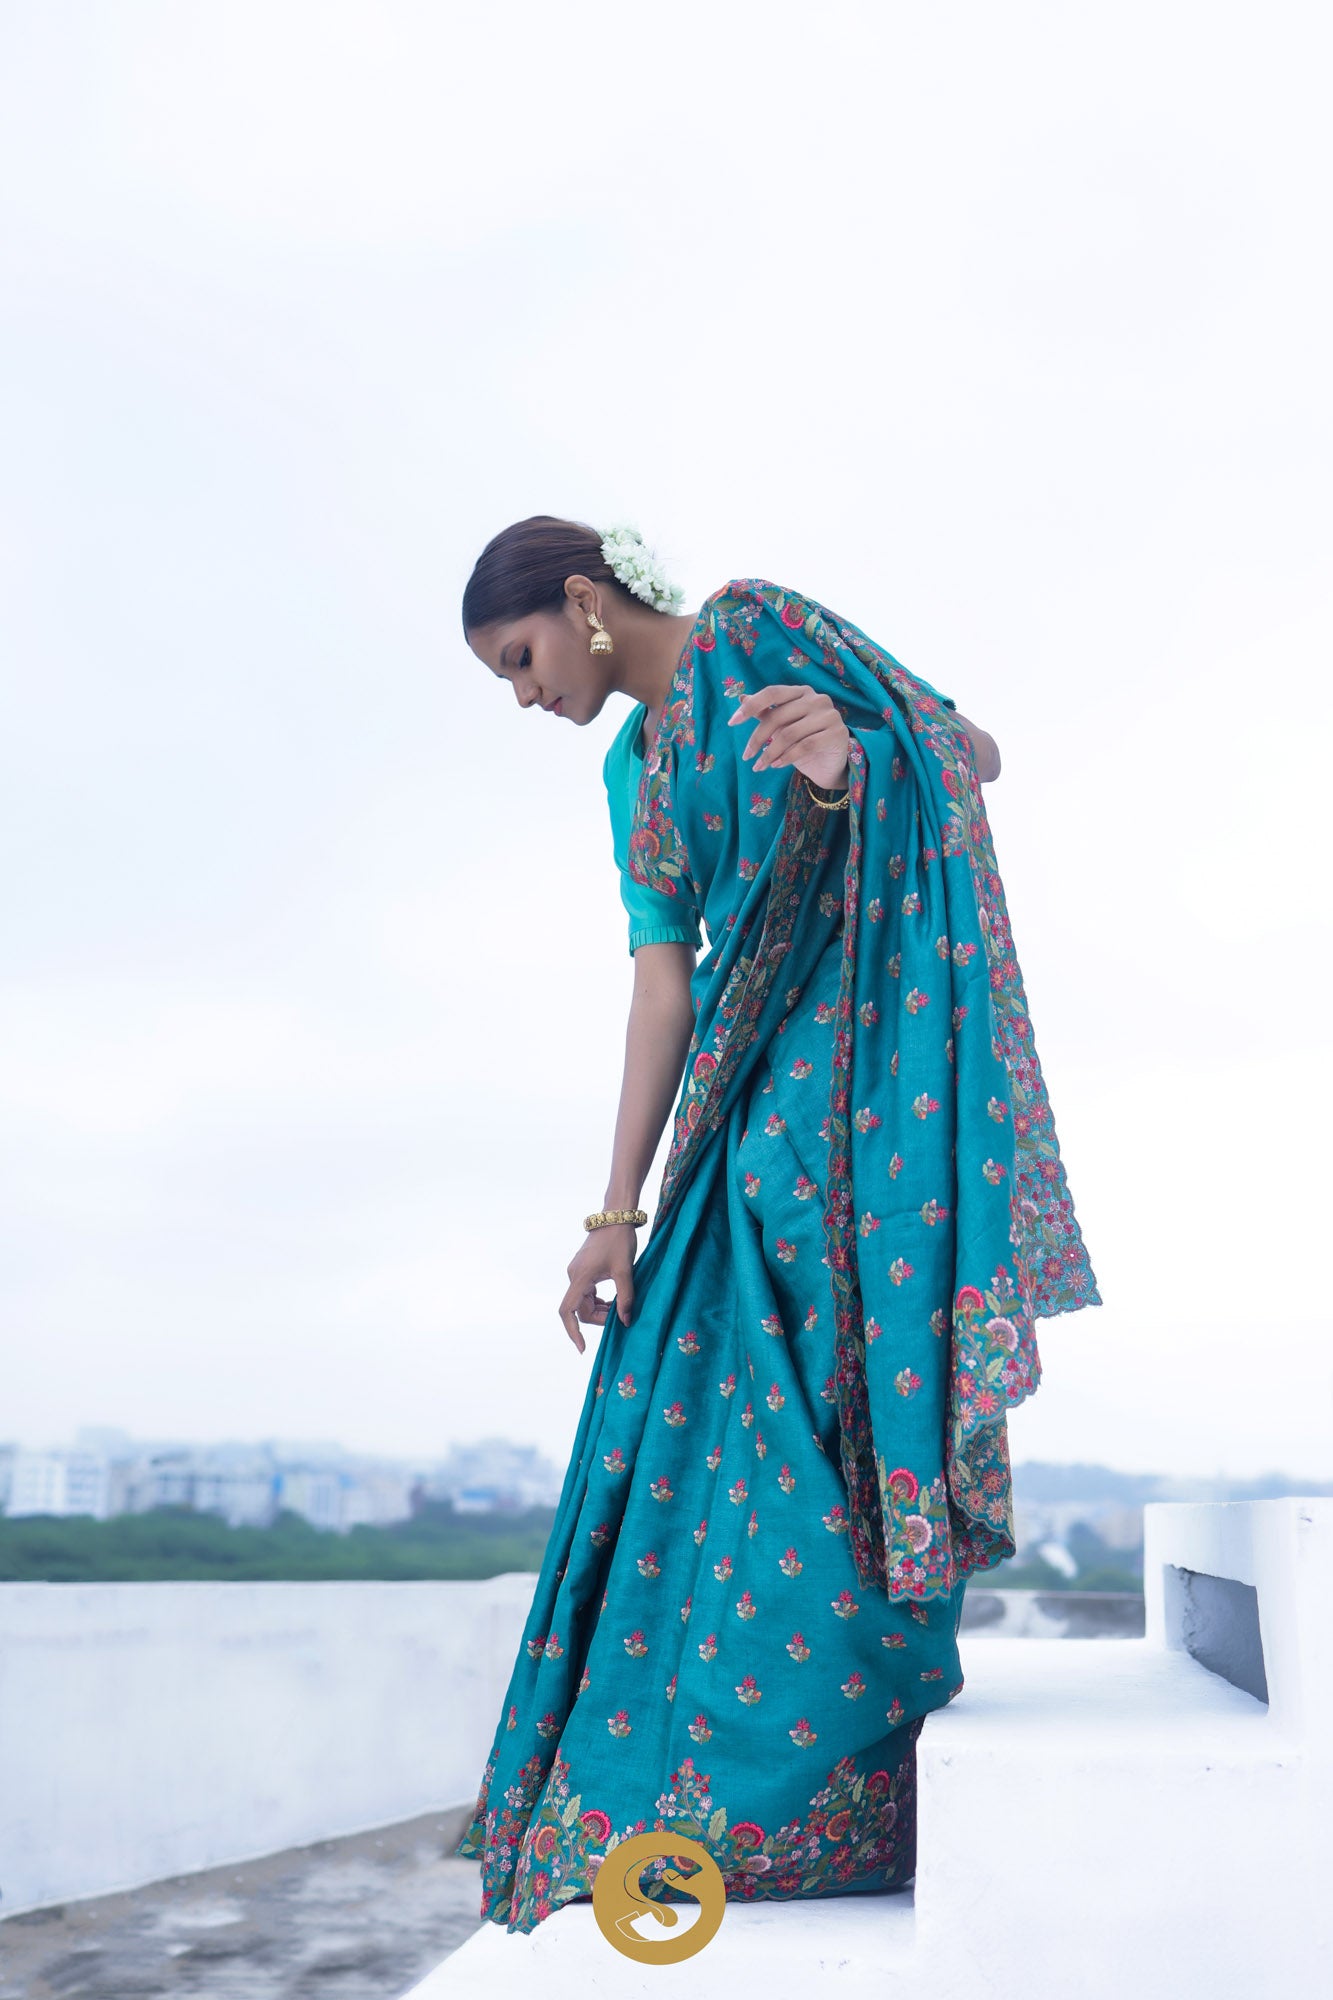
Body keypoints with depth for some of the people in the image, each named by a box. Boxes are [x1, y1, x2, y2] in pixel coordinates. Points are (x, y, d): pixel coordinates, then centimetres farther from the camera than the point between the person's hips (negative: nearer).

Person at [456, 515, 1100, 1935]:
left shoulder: (757, 631, 1)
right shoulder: (635, 765, 19)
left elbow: (975, 753, -3)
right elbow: (661, 984, 12)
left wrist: (854, 758, -25)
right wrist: (619, 1210, 6)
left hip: (861, 1065, -7)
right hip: (749, 1114, 7)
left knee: (835, 1399, -10)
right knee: (722, 1411, 4)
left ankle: (838, 1803, 0)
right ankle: (701, 1792, 13)